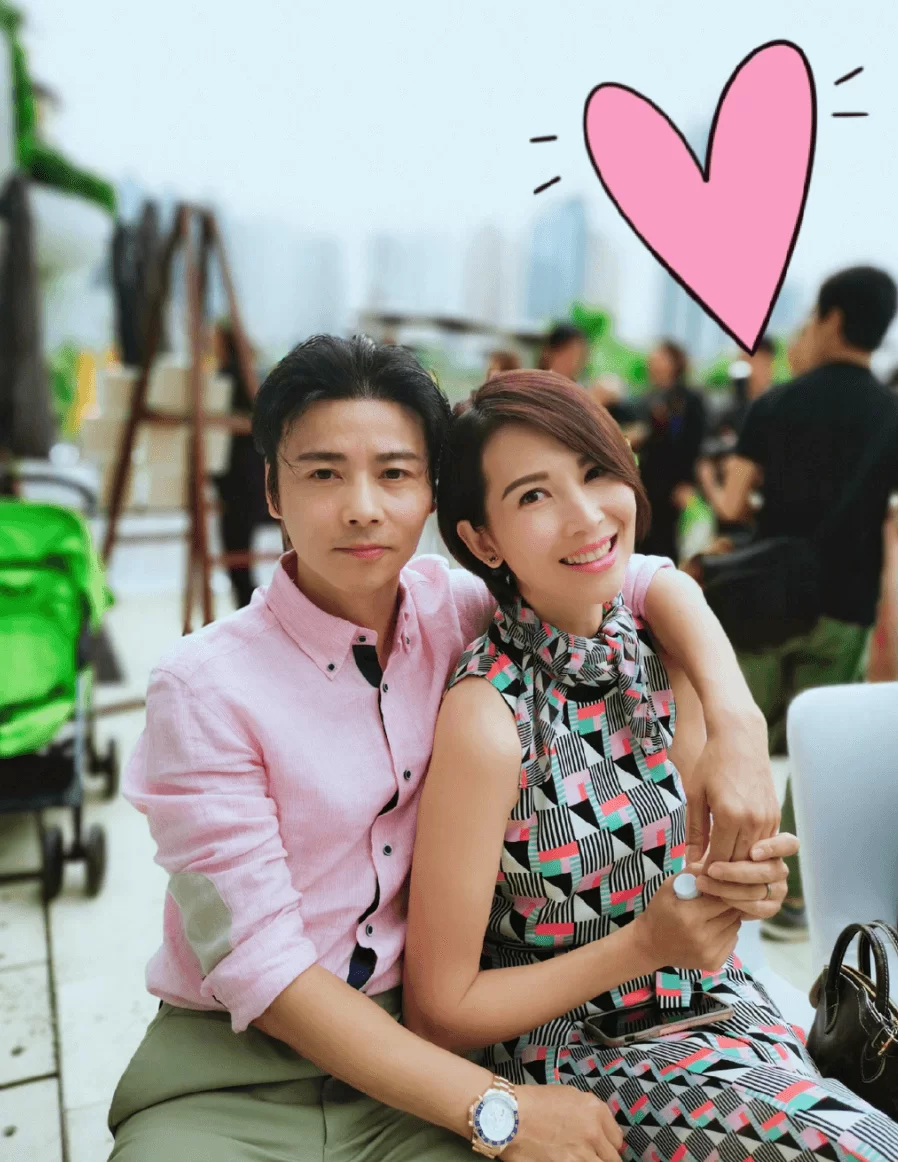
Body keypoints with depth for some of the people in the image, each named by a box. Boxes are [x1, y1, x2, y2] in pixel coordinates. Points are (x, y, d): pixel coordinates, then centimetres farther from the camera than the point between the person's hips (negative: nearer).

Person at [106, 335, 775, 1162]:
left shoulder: (446, 608, -4)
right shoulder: (204, 688, -16)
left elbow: (650, 580, 2)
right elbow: (259, 968, -18)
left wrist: (737, 724, -17)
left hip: (415, 1039, 3)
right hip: (231, 1067, -2)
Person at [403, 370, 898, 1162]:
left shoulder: (662, 651, -4)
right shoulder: (487, 715, -21)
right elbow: (438, 1016, -13)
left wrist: (745, 884, -11)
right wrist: (647, 943, -16)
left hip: (723, 1014, 6)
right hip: (584, 1061, -5)